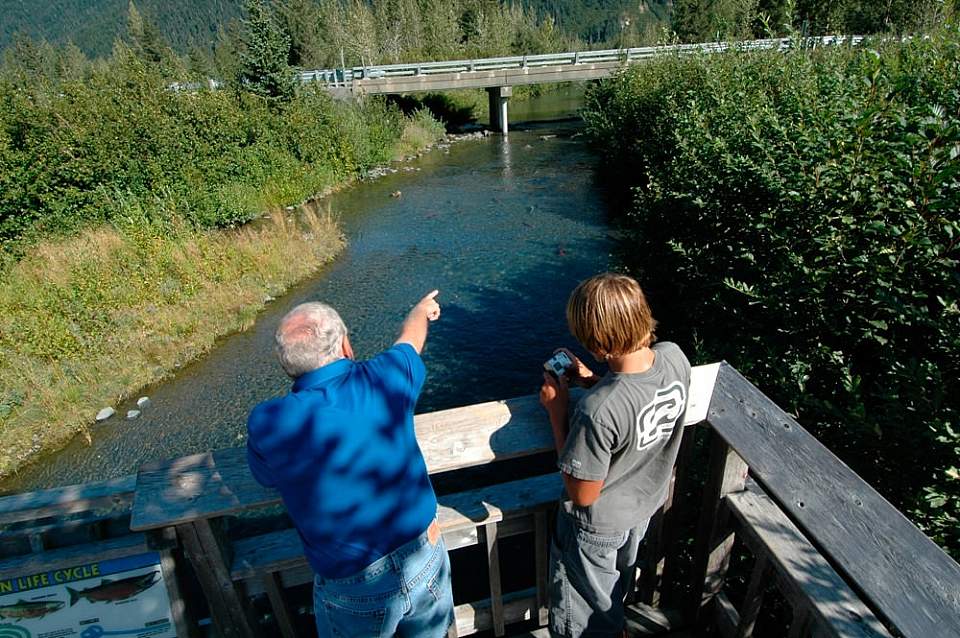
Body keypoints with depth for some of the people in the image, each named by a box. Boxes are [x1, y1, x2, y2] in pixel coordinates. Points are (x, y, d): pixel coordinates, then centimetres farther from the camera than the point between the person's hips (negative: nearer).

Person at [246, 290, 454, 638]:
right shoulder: (384, 378, -18)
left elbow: (265, 477, 3)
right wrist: (423, 308, 29)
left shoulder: (268, 424, -21)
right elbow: (411, 339, 8)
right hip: (427, 560, 2)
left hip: (355, 591, -1)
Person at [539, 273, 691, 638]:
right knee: (616, 590, 38)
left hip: (597, 526, -7)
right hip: (646, 503, 7)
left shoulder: (596, 410, -43)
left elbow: (582, 494, -26)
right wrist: (592, 380, -8)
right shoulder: (675, 358, -22)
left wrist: (557, 409, -24)